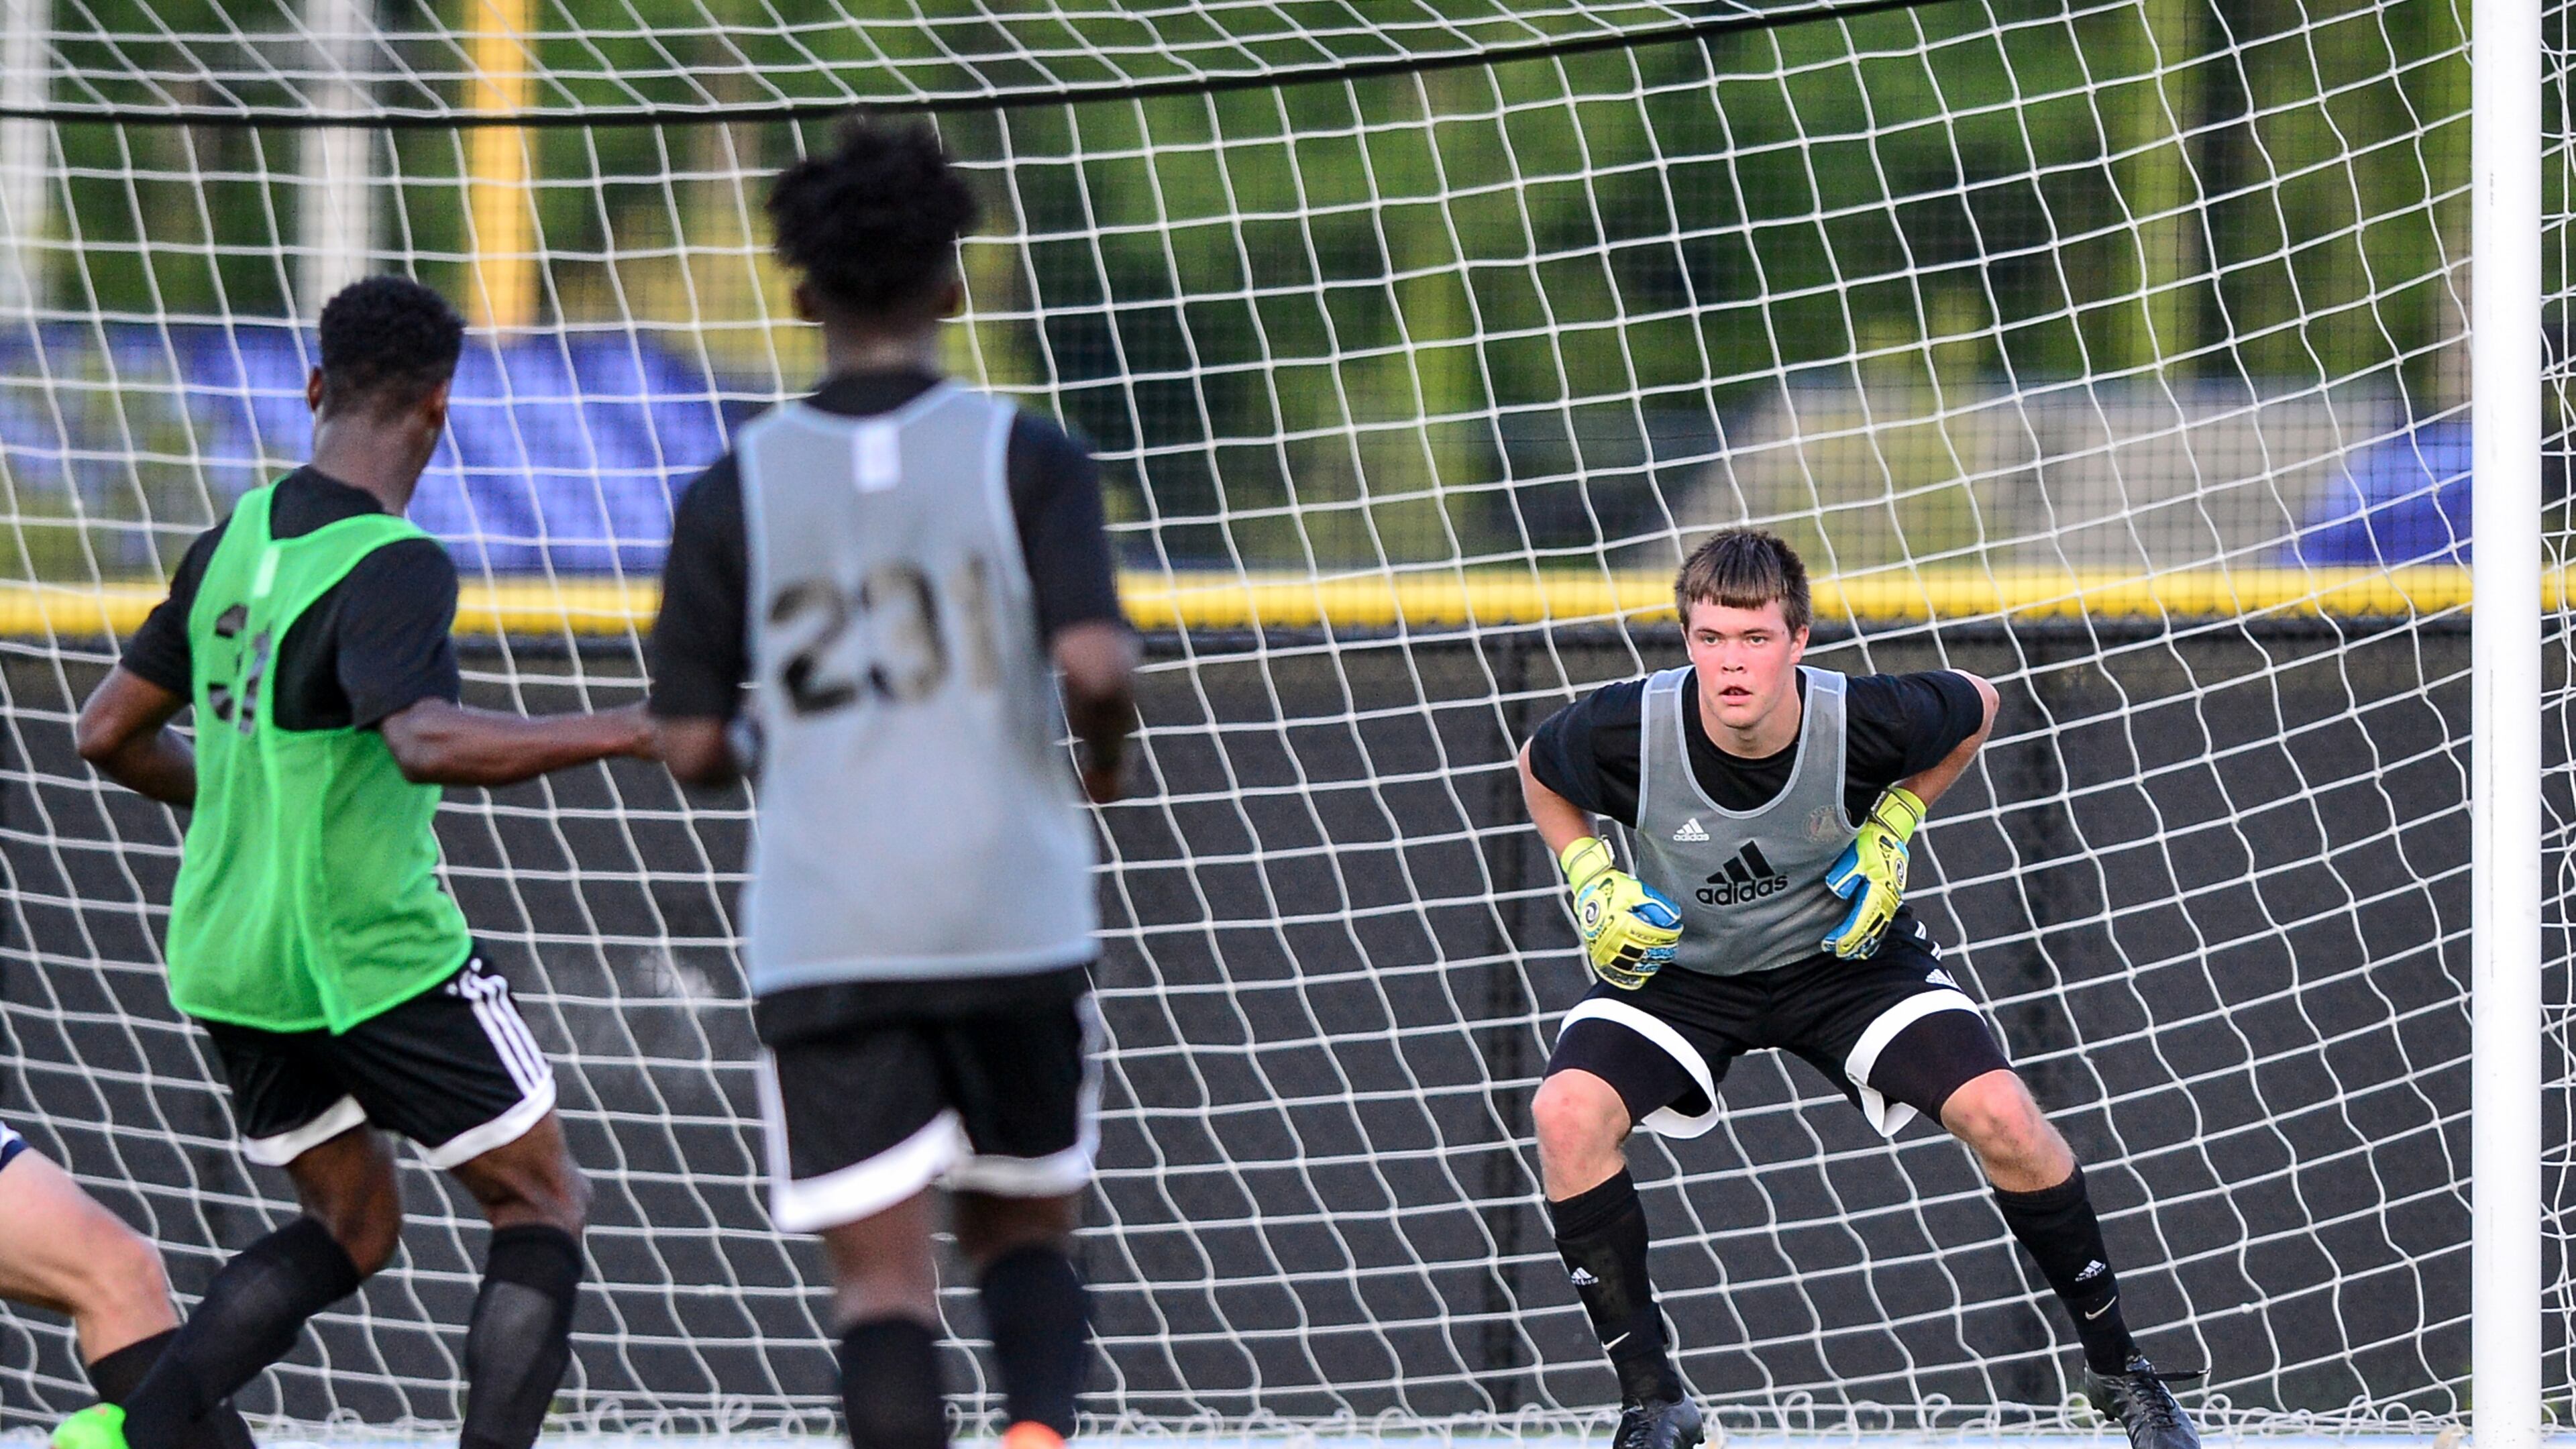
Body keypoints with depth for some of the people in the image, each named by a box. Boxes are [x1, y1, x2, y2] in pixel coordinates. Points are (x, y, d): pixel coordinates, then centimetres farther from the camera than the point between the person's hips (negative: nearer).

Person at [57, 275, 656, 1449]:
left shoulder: (232, 542, 5)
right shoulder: (393, 568, -18)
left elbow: (110, 732, 14)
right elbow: (424, 743, -35)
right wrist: (628, 732, -32)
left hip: (228, 957, 8)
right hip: (377, 956, -7)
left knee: (349, 1231, 20)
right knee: (542, 1207, 7)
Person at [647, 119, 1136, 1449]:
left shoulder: (735, 492, 3)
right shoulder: (1025, 458, 0)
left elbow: (693, 747, 2)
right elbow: (1095, 663, -13)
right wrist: (1106, 755, 9)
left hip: (824, 940, 0)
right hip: (1014, 915, 0)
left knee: (882, 1276, 1)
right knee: (1022, 1233, 17)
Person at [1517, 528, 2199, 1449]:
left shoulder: (1864, 723, -28)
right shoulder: (1628, 732, -27)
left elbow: (1976, 708, -4)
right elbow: (1538, 768, -2)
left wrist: (1894, 830, -12)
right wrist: (1591, 882, -14)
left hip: (1843, 955, 0)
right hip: (1682, 966, 1)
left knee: (2002, 1118, -18)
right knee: (1568, 1114, -26)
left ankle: (2115, 1363, 5)